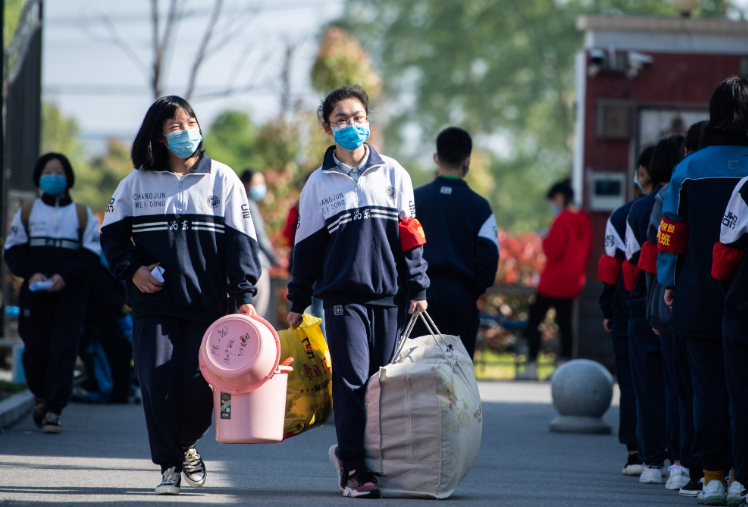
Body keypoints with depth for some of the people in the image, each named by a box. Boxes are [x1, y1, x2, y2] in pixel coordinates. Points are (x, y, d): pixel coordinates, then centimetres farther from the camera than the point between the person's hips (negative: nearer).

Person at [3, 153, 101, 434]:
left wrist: (65, 276, -13)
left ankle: (53, 410, -11)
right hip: (34, 293, 1)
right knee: (35, 348, 1)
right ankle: (41, 396, 28)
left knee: (63, 350, -10)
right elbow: (13, 250, 7)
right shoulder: (26, 213, 10)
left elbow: (91, 253, 3)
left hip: (70, 292, -1)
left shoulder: (82, 214, 9)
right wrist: (30, 274, -12)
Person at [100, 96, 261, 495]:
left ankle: (186, 444, 24)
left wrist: (244, 295, -7)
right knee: (158, 383, -8)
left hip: (206, 302, -1)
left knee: (198, 385, -5)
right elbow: (112, 234, 14)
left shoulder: (222, 179, 5)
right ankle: (170, 464, 3)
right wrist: (131, 269, -4)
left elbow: (239, 240, 2)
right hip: (153, 302, 1)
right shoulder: (137, 183, 8)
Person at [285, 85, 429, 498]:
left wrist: (416, 287, 3)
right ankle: (353, 467, -5)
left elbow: (410, 234, 9)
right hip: (343, 297, -1)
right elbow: (306, 244, 11)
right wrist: (298, 301, 10)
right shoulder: (319, 183, 8)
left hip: (389, 295, 1)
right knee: (351, 382, -8)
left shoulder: (392, 174, 9)